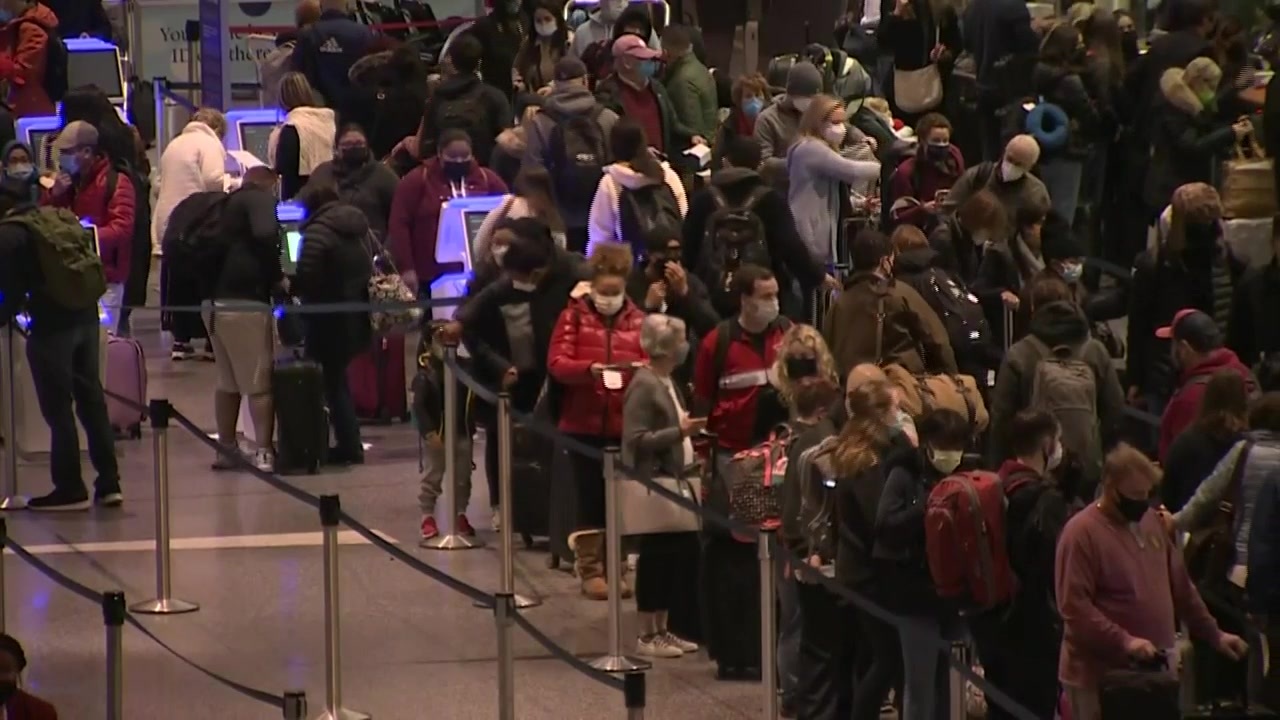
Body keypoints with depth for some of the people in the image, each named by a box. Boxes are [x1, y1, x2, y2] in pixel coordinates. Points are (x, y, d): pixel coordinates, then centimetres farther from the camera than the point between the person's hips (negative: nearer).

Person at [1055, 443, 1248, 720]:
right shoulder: (1082, 532, -14)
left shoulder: (1150, 521, 10)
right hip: (1100, 676, -7)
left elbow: (1180, 586, 20)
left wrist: (1213, 634, 17)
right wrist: (1123, 641, -27)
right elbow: (1073, 606, -20)